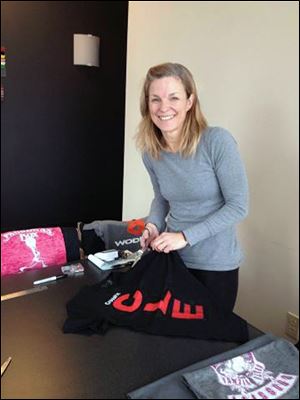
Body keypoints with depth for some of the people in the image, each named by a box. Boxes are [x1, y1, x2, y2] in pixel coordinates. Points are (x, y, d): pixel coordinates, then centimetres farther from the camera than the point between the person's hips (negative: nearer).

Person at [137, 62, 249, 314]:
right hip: (172, 258, 4)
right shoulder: (150, 152, -4)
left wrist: (186, 236, -21)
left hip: (216, 263, -4)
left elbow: (239, 206, -17)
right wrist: (153, 225, -8)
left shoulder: (217, 141, -20)